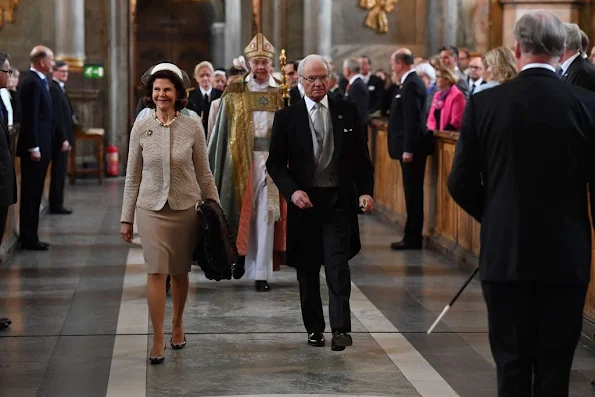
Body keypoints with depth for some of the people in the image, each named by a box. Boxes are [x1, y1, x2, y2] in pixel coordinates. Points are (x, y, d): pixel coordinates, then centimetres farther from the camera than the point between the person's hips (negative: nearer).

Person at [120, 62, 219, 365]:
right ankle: (158, 341, -2)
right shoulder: (141, 128, 0)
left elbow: (203, 173, 4)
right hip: (151, 208, 0)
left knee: (180, 272, 11)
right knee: (156, 272, -7)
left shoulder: (192, 127, -3)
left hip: (185, 207, 0)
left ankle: (178, 324, 35)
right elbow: (132, 177, 5)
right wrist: (126, 218, 5)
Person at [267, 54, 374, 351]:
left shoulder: (347, 112, 5)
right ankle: (314, 328, 20)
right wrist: (292, 191, -13)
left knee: (338, 266, -9)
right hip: (304, 201, 1)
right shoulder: (287, 117, 1)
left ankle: (341, 329, -9)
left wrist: (366, 191, -4)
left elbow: (361, 157, 9)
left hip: (339, 201, -1)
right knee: (307, 269, 9)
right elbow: (275, 162, 3)